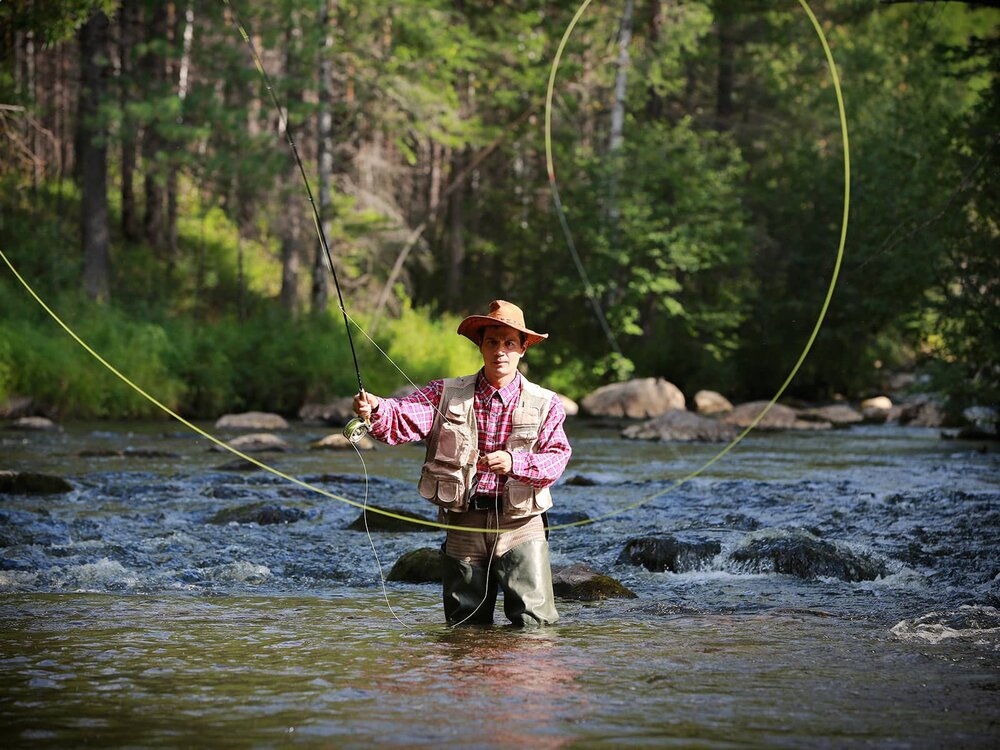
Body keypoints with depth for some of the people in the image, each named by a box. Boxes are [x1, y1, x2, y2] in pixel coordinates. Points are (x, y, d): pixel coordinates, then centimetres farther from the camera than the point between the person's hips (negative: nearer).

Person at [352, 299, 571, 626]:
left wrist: (514, 463, -26)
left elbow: (557, 456, -8)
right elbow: (402, 420, -10)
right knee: (464, 624, 10)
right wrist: (374, 409, -31)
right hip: (464, 523, 1)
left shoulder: (544, 404, 3)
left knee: (535, 622, -6)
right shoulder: (447, 394, 5)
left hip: (519, 526, -1)